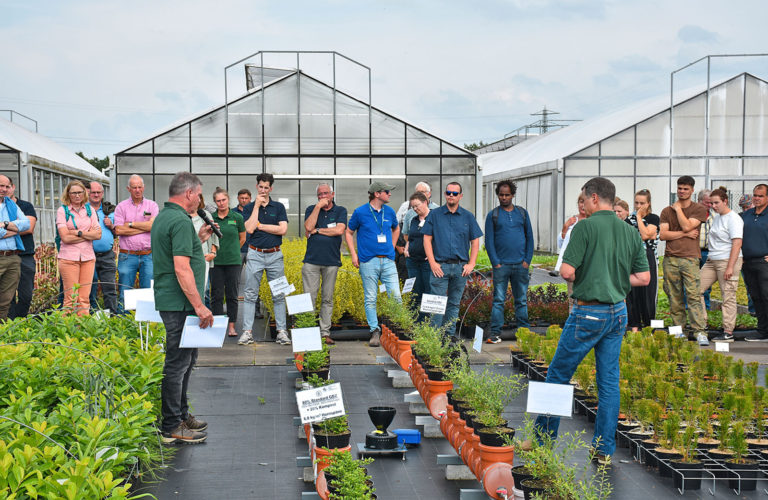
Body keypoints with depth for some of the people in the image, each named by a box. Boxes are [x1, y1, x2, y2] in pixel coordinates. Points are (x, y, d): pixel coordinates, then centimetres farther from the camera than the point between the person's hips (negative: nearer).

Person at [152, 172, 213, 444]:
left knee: (186, 359, 20)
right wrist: (200, 306, -22)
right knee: (178, 363, -4)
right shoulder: (180, 221, -17)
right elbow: (182, 268, -24)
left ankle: (181, 414, 30)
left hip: (169, 301, 11)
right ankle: (171, 428, 3)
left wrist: (198, 239, 19)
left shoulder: (162, 217, 15)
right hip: (180, 303, -11)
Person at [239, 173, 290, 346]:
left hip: (275, 255, 1)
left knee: (278, 295, 3)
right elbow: (249, 228, -12)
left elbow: (283, 229, -6)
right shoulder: (249, 208, 4)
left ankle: (281, 331, 7)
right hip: (255, 254, -1)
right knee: (250, 294, -2)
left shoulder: (278, 207, 7)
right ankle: (247, 332, 1)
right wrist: (257, 205, -10)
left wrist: (260, 225, -7)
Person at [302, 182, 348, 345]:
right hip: (312, 260, 0)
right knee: (309, 297, -4)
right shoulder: (311, 209, 10)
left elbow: (340, 230, -9)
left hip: (331, 261, 0)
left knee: (328, 299, 5)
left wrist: (317, 231, -5)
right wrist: (318, 206, -8)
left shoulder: (340, 211, 8)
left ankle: (325, 333, 10)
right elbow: (308, 227, -8)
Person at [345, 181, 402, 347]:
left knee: (396, 296, -4)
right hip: (368, 261, -3)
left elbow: (396, 229, 31)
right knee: (370, 299, 0)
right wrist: (353, 254, 2)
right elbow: (348, 233, 9)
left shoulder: (389, 212, 11)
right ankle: (374, 331, 6)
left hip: (388, 260, 3)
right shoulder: (360, 212, -1)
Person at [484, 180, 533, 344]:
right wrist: (495, 262, -8)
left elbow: (530, 237, 10)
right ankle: (495, 332, 1)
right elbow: (489, 241, 1)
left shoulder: (522, 213, 10)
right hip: (501, 265, -2)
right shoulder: (493, 215, 4)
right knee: (499, 300, -2)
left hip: (521, 264, 2)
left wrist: (527, 260, 1)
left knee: (521, 300, 7)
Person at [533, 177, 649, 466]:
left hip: (589, 311, -6)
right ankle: (605, 450, 12)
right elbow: (644, 278, 8)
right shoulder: (631, 233, 6)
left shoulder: (586, 227, -12)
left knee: (558, 375, 7)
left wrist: (581, 276, 5)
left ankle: (544, 440, 15)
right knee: (609, 382, 9)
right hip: (618, 312, 6)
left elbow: (567, 271, -17)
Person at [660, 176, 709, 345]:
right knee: (674, 298, 4)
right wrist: (685, 234, -5)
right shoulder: (666, 211, 14)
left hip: (690, 258, -3)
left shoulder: (699, 209, 7)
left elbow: (687, 226, -8)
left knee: (694, 296, -12)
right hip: (670, 259, 3)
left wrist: (678, 208, 3)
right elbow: (663, 234, 1)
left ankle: (700, 332, -12)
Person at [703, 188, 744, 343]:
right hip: (712, 260, 9)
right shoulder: (716, 218, 16)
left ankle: (728, 333, -1)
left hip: (728, 260, -9)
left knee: (728, 297, -5)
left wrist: (730, 267, -21)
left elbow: (737, 244, -17)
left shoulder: (733, 219, -11)